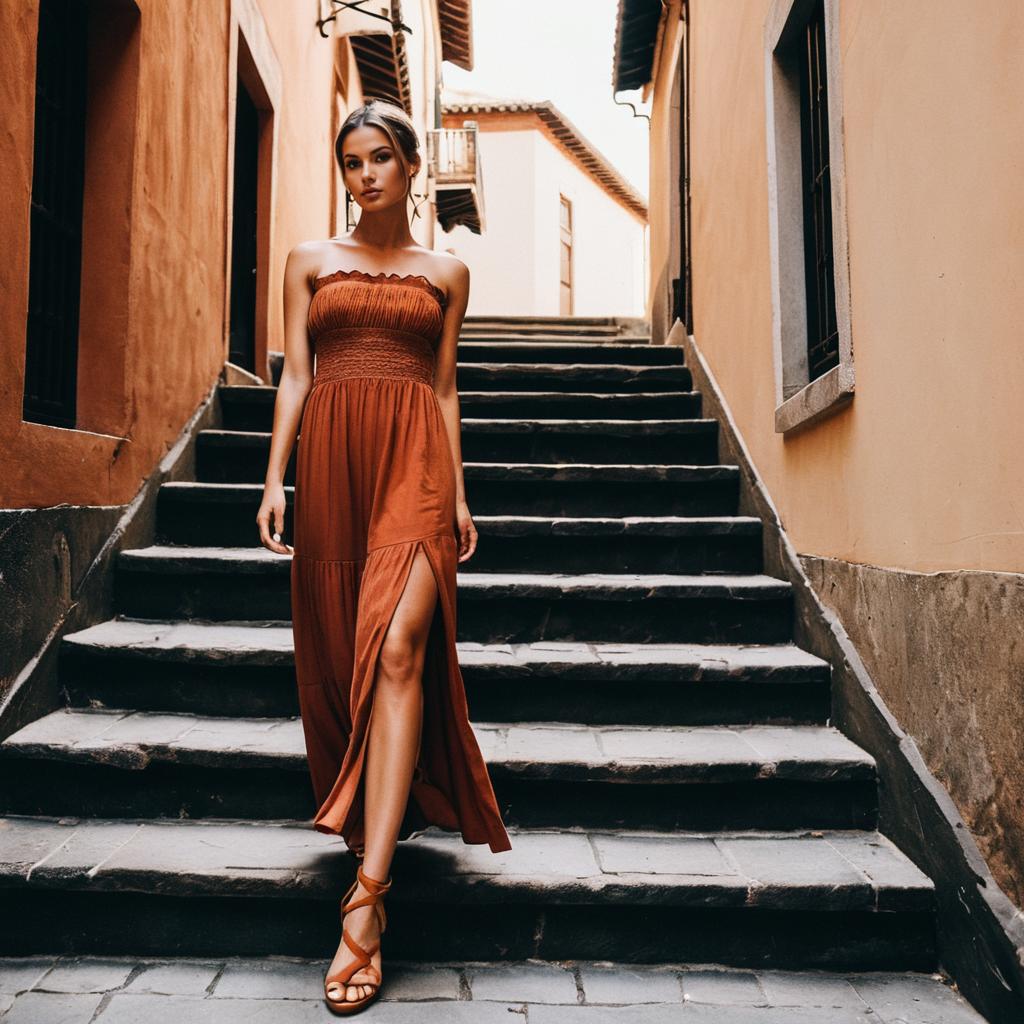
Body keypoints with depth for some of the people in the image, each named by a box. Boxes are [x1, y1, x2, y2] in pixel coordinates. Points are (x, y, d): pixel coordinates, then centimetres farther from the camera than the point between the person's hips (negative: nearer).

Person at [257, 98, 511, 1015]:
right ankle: (370, 829, 23)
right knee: (341, 652, 3)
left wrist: (459, 493, 7)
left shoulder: (447, 272, 16)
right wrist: (276, 477, 0)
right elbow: (295, 373, 11)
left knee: (397, 647, -17)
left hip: (415, 458, -2)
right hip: (332, 458, 3)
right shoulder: (310, 260, 18)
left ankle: (366, 897, -16)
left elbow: (445, 386, 14)